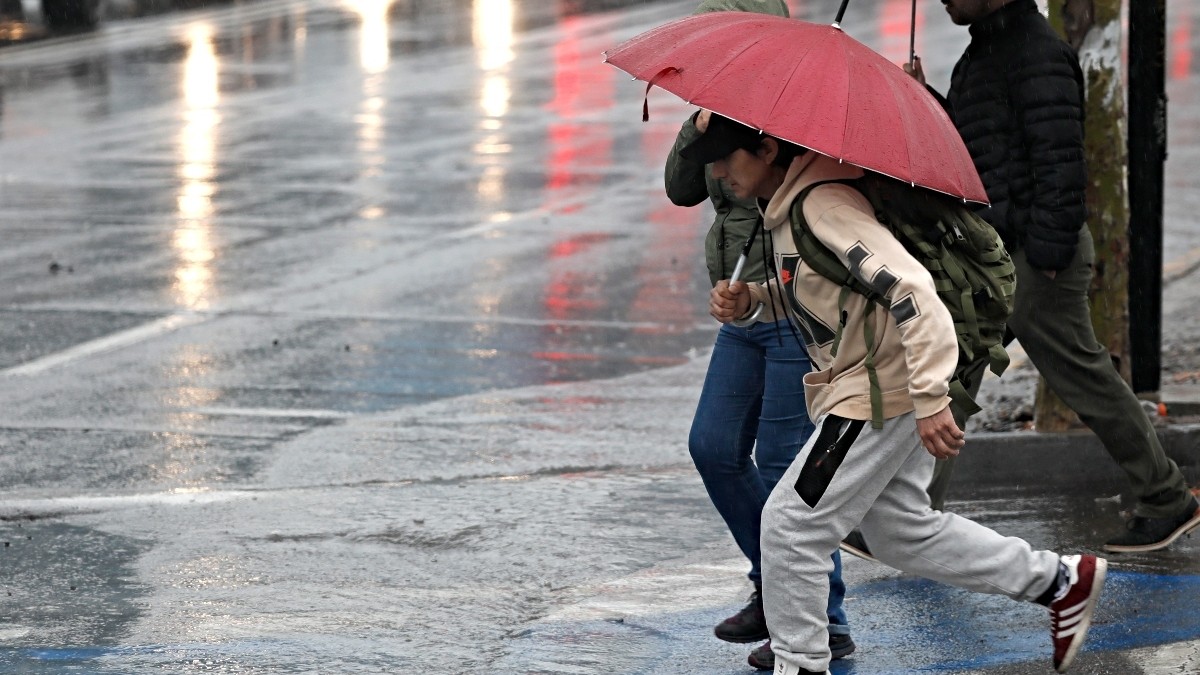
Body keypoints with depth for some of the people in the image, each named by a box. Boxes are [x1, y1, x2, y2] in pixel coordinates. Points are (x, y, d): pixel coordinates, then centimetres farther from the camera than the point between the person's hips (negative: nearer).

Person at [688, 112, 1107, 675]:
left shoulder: (824, 206, -24)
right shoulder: (784, 205, 7)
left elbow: (911, 289, -30)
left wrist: (930, 399, -33)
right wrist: (747, 299, 1)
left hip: (879, 394, -10)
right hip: (857, 389, 10)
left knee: (791, 522, -7)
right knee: (902, 533, 18)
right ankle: (1060, 581, 26)